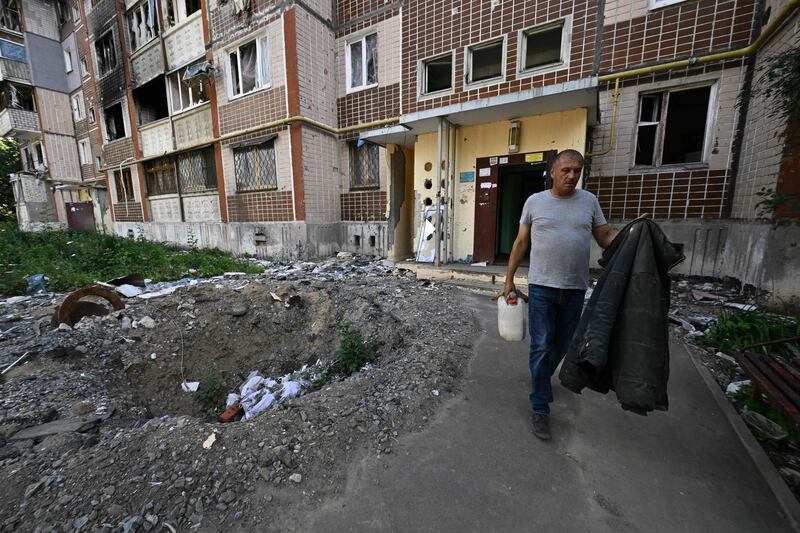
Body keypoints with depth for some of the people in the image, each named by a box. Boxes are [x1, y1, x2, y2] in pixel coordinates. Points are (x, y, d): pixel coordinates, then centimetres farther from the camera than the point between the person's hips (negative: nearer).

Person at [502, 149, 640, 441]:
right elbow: (520, 243, 4)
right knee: (542, 347, -2)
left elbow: (606, 237, 8)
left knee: (561, 345, 17)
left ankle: (541, 378, 43)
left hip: (575, 288, 3)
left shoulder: (589, 200, 7)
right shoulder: (535, 201, 2)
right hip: (542, 286, -3)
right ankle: (540, 408, 11)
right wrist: (509, 279, 3)